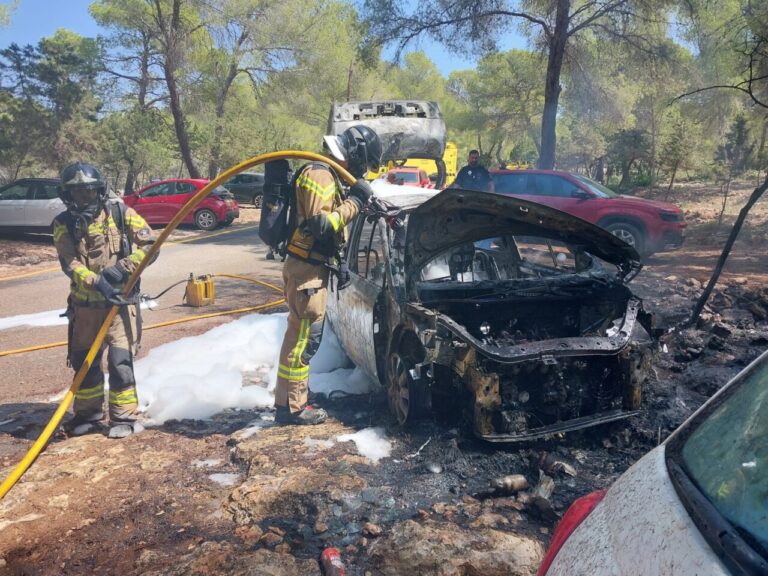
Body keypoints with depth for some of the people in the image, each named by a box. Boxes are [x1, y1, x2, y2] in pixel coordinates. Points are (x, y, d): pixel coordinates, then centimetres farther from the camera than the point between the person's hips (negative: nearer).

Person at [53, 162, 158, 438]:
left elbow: (150, 244, -5)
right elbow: (69, 263, -12)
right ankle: (88, 415, 31)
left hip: (119, 300, -3)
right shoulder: (63, 224, 0)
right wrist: (96, 282, -29)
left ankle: (124, 417, 8)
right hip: (84, 304, 3)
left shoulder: (120, 213, -4)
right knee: (83, 360, 13)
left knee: (120, 359, -7)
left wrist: (124, 267, -19)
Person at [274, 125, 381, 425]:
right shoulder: (320, 174, -16)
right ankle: (291, 407, 4)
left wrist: (356, 200, 10)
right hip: (307, 269, -11)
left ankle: (292, 397, 28)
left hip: (311, 267, 11)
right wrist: (354, 201, -16)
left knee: (302, 335, 17)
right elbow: (319, 224, -22)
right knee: (303, 337, -5)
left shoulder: (327, 174, 18)